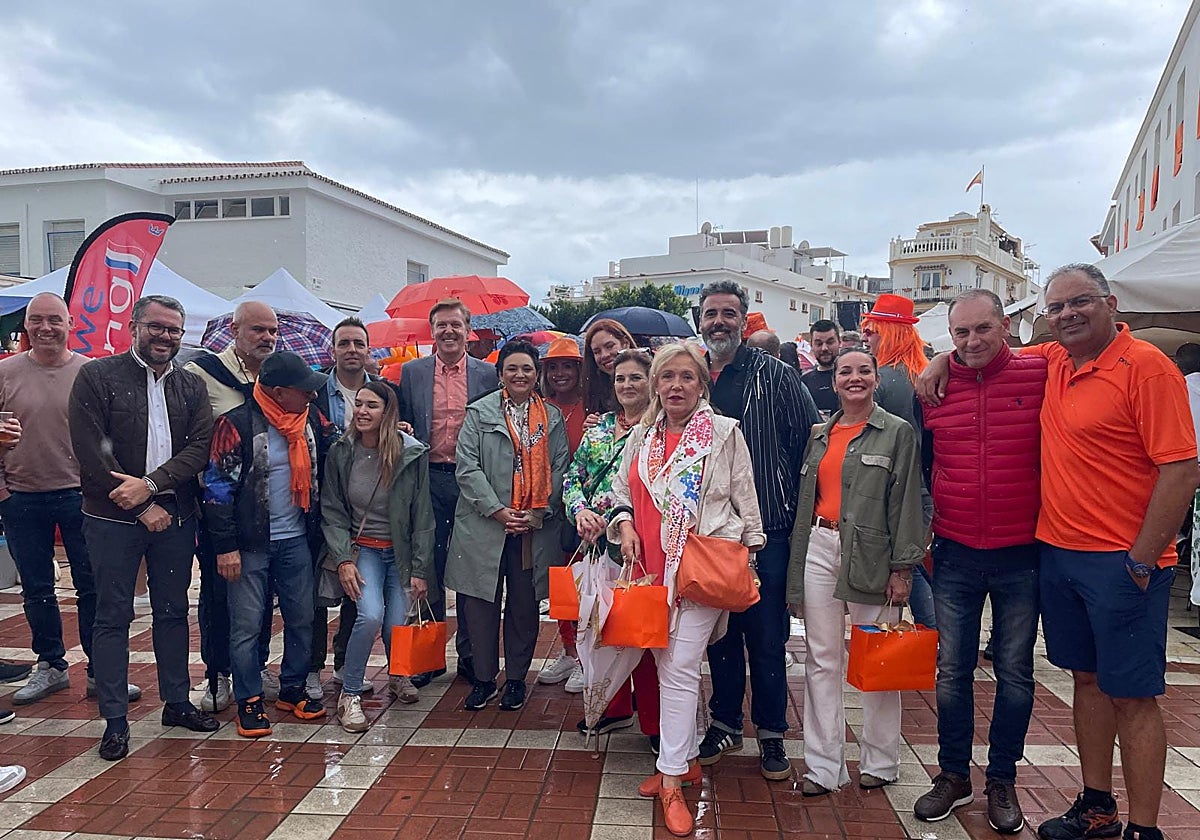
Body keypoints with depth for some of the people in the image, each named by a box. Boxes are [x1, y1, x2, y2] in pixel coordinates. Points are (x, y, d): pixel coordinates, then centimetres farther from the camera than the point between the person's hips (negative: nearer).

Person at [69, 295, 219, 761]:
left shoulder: (191, 386, 9)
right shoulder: (97, 377, -3)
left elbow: (201, 446, -2)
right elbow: (89, 451, -10)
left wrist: (150, 484, -16)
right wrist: (142, 507, -11)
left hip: (175, 516, 4)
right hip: (113, 518, -4)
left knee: (173, 612, 13)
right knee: (112, 617, 4)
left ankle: (176, 702, 27)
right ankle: (115, 720, 15)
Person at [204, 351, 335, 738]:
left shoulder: (312, 419, 2)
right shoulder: (237, 424, -15)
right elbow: (218, 488, -13)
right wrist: (225, 546, -13)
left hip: (296, 540, 5)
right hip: (250, 543, -5)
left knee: (302, 618, 10)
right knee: (246, 624, 2)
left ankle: (293, 689, 27)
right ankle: (249, 701, 16)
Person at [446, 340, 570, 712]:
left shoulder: (552, 417, 10)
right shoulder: (479, 412, 4)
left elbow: (560, 468, 5)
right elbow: (467, 466, -4)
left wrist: (540, 511, -8)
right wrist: (497, 510, -11)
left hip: (535, 528, 1)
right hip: (485, 525, -1)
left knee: (524, 605, 8)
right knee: (481, 603, 3)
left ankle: (516, 678, 23)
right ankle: (484, 677, 19)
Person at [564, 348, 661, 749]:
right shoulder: (600, 426, 13)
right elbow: (573, 476, 11)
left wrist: (615, 518, -19)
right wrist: (580, 510, -9)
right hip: (597, 541, 6)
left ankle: (654, 719, 15)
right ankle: (614, 708, 31)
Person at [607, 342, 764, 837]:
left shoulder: (724, 433, 0)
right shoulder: (641, 436, 12)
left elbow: (745, 499, 2)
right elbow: (621, 491, 18)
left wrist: (748, 552, 1)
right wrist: (625, 525, 0)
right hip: (652, 566, 5)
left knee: (679, 669, -9)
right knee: (666, 665, 12)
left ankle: (671, 781, -1)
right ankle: (686, 759, 27)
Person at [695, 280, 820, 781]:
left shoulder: (775, 376, -3)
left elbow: (810, 440, -3)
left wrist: (791, 503, -5)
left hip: (766, 531, -3)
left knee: (767, 636, 6)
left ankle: (771, 733, 23)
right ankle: (725, 724, 30)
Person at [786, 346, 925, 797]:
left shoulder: (898, 432, 0)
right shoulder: (820, 435, 14)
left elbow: (906, 502, -5)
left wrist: (901, 567, -9)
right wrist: (799, 554, 14)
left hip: (869, 553, -4)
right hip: (819, 548, 5)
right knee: (821, 658, 6)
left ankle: (880, 761, 22)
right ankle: (824, 766, 15)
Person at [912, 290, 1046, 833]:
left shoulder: (1040, 376, -6)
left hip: (1021, 555, -1)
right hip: (955, 554, 2)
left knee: (1015, 672, 11)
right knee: (952, 670, 9)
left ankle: (1003, 781, 28)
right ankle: (953, 776, 27)